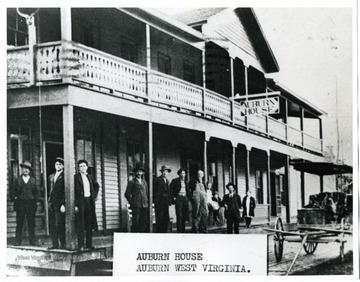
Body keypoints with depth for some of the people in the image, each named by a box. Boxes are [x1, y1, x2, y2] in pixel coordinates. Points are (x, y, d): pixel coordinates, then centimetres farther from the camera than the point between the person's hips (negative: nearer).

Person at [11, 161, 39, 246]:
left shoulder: (33, 180, 12)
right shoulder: (17, 180, 8)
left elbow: (36, 192, 13)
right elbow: (13, 192, 9)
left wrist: (35, 200, 2)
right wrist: (15, 198, -4)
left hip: (31, 203, 1)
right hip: (20, 203, -1)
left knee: (31, 224, 1)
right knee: (19, 224, 1)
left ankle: (32, 242, 6)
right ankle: (17, 242, 5)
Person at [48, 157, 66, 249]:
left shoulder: (64, 176, -4)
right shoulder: (51, 177, 18)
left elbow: (65, 191, -9)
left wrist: (63, 204, -14)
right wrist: (49, 201, 11)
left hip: (60, 204, -6)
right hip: (51, 204, 7)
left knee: (59, 225, -7)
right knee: (51, 224, 5)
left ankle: (63, 244, 0)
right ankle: (55, 243, 12)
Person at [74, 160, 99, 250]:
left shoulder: (89, 177, 14)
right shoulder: (76, 177, -4)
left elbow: (96, 185, 33)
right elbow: (74, 192, -9)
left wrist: (95, 195, 19)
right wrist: (75, 205, -15)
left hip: (89, 201, 6)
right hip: (80, 202, -6)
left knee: (90, 223, 8)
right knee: (80, 224, -5)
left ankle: (89, 243, 14)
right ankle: (80, 245, -3)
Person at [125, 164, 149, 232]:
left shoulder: (144, 182, 20)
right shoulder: (131, 182, 3)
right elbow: (127, 194, 1)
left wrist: (147, 203, 13)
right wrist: (132, 203, -1)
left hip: (144, 205, 5)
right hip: (136, 206, -5)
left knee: (144, 222, 2)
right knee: (135, 223, -9)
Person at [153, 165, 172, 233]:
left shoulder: (167, 181, 18)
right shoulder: (157, 180, -3)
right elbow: (154, 191, -5)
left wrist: (169, 201, 11)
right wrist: (155, 201, -11)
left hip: (166, 202, 6)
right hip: (159, 202, -6)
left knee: (166, 218, 4)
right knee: (159, 219, -6)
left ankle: (164, 232, 10)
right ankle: (159, 232, -2)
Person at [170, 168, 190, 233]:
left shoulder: (186, 182, 18)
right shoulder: (175, 181, 0)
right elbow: (171, 189, -3)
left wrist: (188, 197, 13)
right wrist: (173, 197, -9)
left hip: (185, 198, 6)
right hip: (178, 198, -6)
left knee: (185, 215, 4)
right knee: (179, 215, -10)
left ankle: (183, 230, 12)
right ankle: (179, 231, -8)